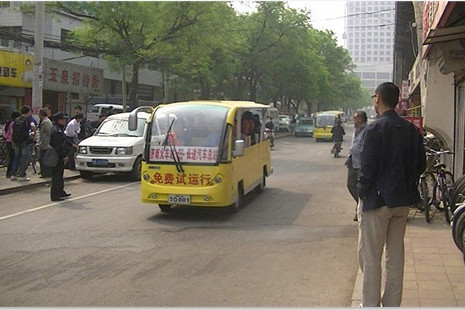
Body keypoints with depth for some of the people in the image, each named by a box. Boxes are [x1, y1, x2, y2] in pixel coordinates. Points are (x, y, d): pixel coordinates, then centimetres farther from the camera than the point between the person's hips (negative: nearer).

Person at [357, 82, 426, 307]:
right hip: (403, 201, 6)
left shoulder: (374, 130, -15)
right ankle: (392, 304, 24)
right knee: (396, 255, 15)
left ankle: (371, 304, 8)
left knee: (370, 257, 3)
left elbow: (367, 167, -17)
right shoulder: (412, 130, 4)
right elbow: (420, 165, 8)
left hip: (377, 201, -6)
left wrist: (362, 193, -4)